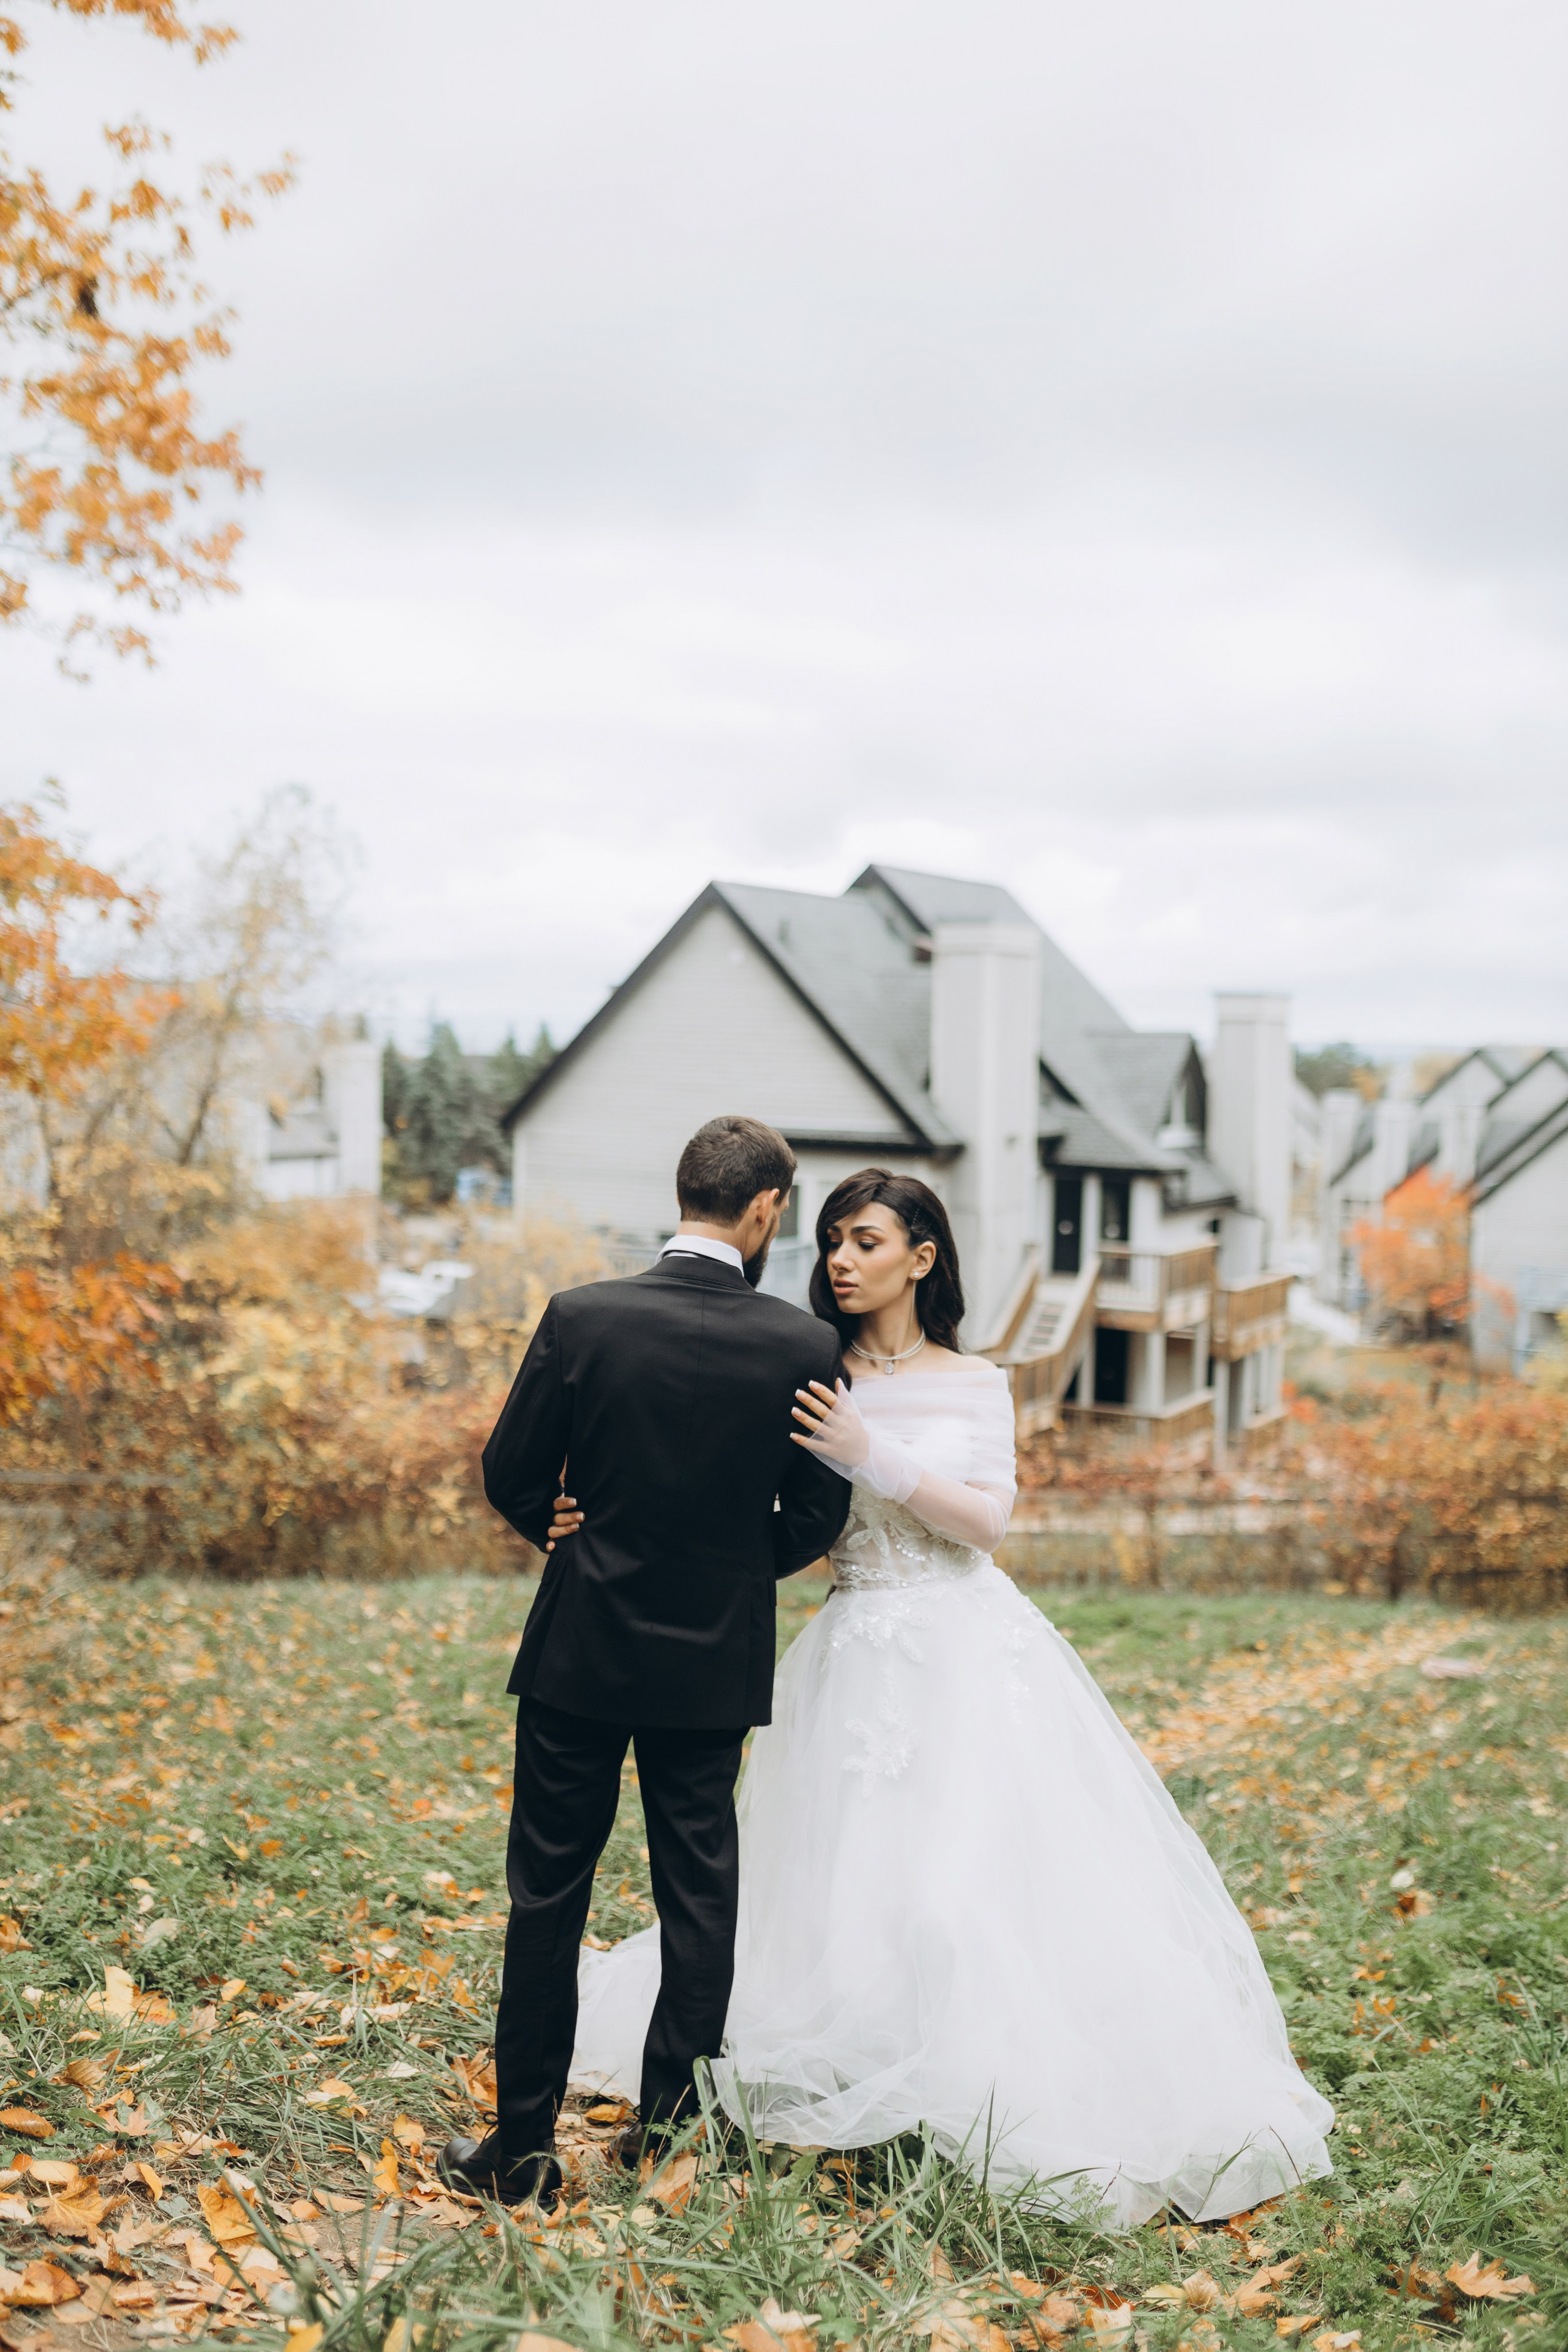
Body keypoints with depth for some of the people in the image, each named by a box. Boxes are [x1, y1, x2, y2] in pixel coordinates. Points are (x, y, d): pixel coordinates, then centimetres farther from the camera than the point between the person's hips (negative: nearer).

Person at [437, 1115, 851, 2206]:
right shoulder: (804, 1346, -10)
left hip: (582, 1650, 0)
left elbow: (511, 1477, -5)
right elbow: (818, 1516, -3)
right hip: (716, 1660, 1)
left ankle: (525, 2144, 17)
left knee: (549, 1895, 10)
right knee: (700, 1892, 13)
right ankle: (674, 2126, 20)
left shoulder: (582, 1318, -12)